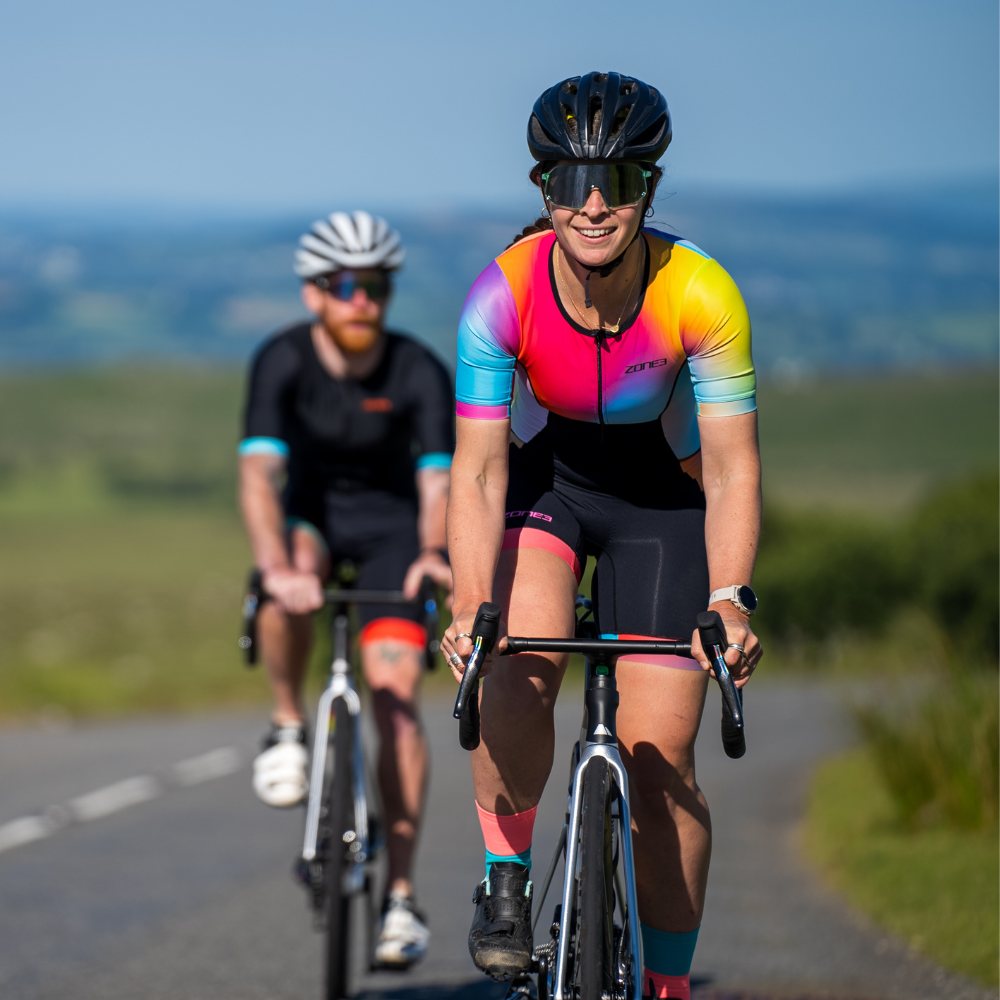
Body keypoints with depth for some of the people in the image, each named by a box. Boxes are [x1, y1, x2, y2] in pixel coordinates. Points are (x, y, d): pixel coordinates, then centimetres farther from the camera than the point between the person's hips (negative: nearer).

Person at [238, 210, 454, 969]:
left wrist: (434, 551, -52)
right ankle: (289, 725, -11)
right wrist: (276, 566, -50)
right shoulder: (283, 361, -22)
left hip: (391, 525, 0)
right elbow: (259, 472, -33)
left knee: (396, 694, -14)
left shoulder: (418, 373, -21)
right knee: (293, 568, -37)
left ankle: (401, 893, -9)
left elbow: (439, 479, -30)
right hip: (312, 514, 0)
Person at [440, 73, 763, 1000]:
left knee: (658, 762, -6)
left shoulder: (701, 296, -29)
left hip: (661, 497, 0)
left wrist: (730, 601, -42)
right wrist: (470, 604, -40)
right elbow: (479, 470, -27)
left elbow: (732, 470, -28)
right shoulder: (504, 292, -27)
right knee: (519, 663, -29)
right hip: (542, 478, 0)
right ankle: (504, 878, -5)